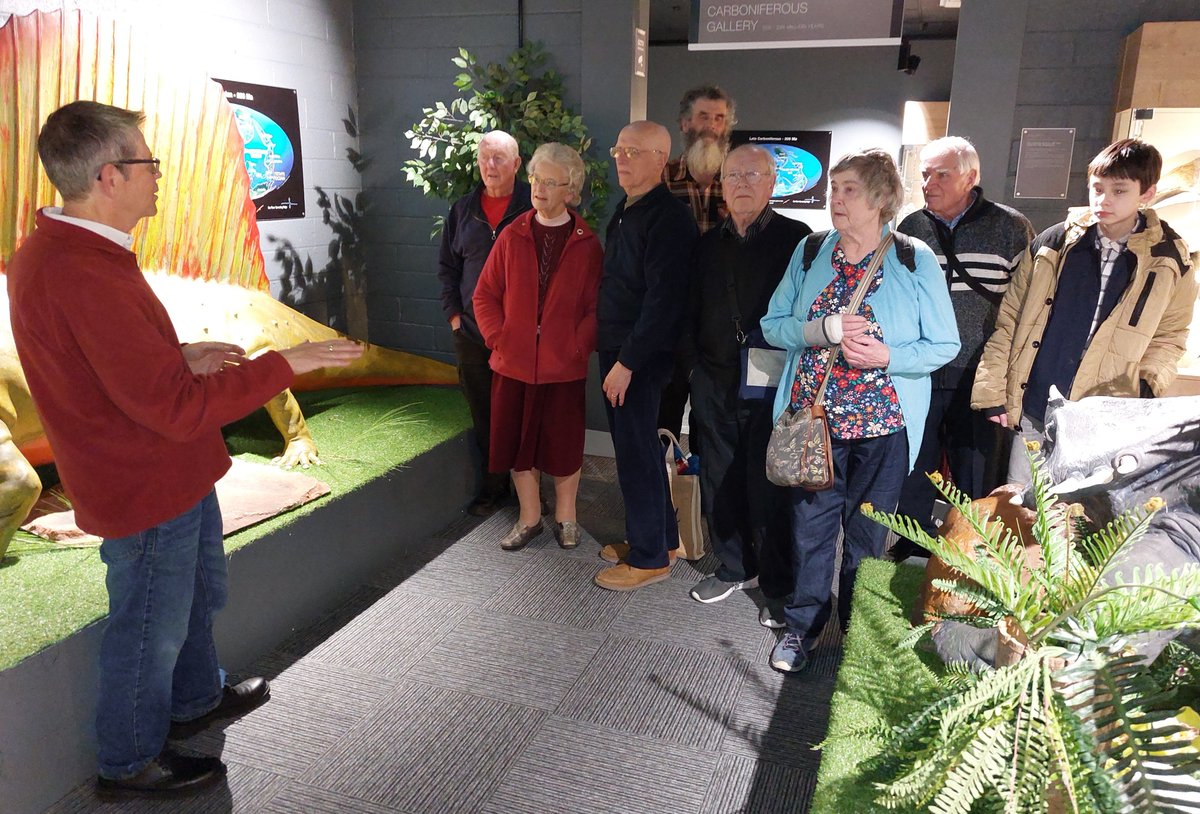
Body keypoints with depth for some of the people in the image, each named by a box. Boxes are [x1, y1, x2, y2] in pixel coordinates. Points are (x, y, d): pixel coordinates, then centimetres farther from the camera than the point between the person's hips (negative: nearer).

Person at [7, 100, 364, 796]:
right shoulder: (85, 275, -31)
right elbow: (177, 408, -32)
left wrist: (180, 356, 3)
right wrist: (286, 363, -26)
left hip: (171, 475, 10)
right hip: (148, 491, -10)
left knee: (200, 590, 27)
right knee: (151, 626, 11)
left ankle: (197, 697, 51)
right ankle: (131, 762, 35)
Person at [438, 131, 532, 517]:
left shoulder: (535, 206, -4)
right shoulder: (463, 209, 10)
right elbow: (447, 265, 16)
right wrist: (453, 312, 7)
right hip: (472, 333, 4)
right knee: (484, 416, 11)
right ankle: (493, 486, 25)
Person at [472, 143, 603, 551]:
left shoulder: (586, 244, -3)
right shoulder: (512, 237, 3)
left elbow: (597, 305, -3)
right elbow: (485, 295, 6)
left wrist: (578, 346, -12)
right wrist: (497, 337, -4)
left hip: (564, 367, -2)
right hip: (514, 363, 3)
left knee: (564, 444, 9)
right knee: (517, 442, 11)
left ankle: (565, 517, 30)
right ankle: (529, 518, 29)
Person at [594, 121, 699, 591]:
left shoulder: (667, 218, -15)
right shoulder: (626, 211, 15)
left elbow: (662, 300, -22)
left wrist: (627, 361, -21)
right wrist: (611, 352, 13)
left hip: (641, 357, -9)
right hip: (616, 349, 9)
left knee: (637, 452, -1)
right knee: (636, 447, 16)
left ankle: (650, 558, 14)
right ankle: (661, 537, 32)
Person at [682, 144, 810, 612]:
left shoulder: (796, 239, -3)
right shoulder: (709, 244, 12)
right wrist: (695, 363, 9)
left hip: (773, 386, -5)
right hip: (715, 385, 5)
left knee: (770, 490, 1)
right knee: (720, 482, 13)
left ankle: (779, 587, 18)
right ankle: (734, 568, 32)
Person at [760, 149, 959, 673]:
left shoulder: (916, 261, -4)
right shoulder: (810, 252, 4)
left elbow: (945, 345, -4)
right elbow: (773, 325, 2)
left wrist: (888, 356, -21)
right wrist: (822, 330, -17)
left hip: (882, 422, -2)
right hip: (813, 414, 2)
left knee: (867, 531, 11)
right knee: (810, 522, 10)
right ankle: (804, 623, 30)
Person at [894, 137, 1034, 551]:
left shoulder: (1011, 228, -3)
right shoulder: (909, 229, 5)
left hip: (979, 381, -2)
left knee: (977, 485, 8)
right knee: (913, 476, 13)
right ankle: (911, 553, 31)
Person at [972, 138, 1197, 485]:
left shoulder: (1169, 261, 0)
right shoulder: (1052, 243, 2)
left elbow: (1169, 337, 10)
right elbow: (1008, 320, 4)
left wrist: (1148, 384, -9)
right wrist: (991, 391, 2)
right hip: (1031, 417, 2)